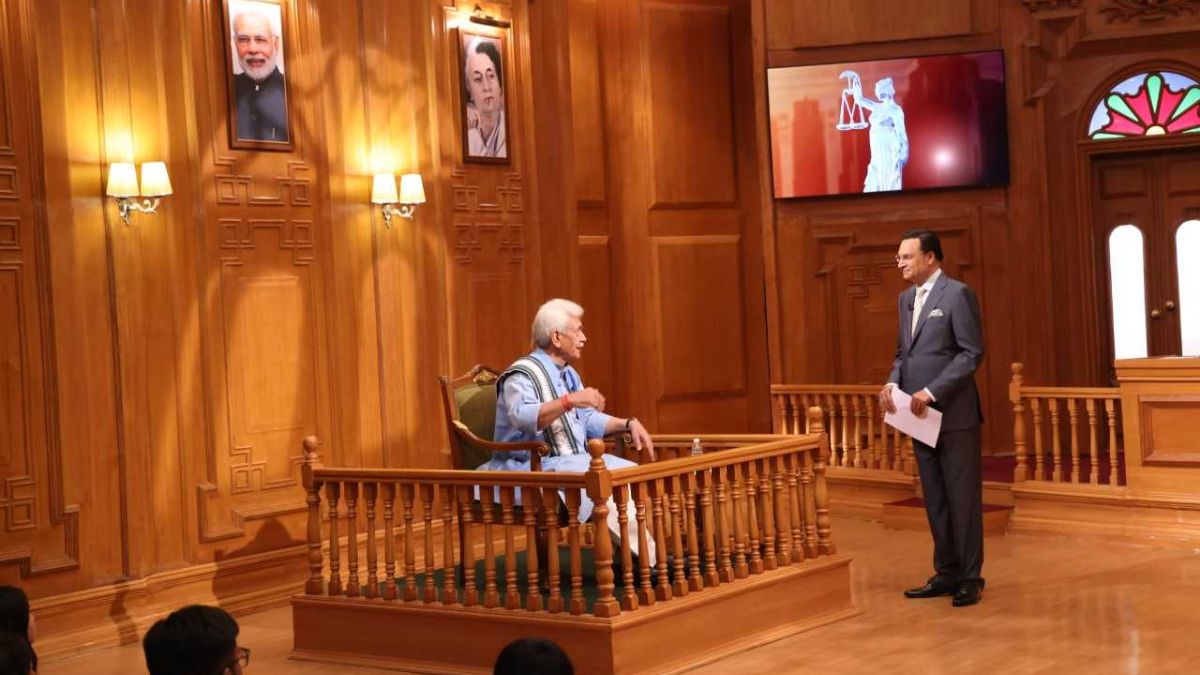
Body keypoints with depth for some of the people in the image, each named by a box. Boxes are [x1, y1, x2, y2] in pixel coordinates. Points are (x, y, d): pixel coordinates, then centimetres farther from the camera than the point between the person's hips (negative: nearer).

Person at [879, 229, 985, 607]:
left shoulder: (957, 294, -9)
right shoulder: (906, 299, 15)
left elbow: (972, 352, -13)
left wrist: (932, 391, -18)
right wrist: (893, 383, 0)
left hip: (953, 414, -7)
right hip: (920, 416, 7)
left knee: (963, 498, 0)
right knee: (934, 499, 11)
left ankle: (970, 577, 7)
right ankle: (946, 573, 19)